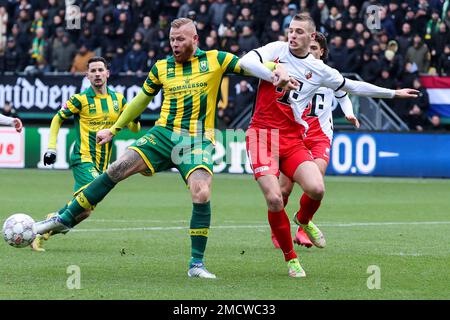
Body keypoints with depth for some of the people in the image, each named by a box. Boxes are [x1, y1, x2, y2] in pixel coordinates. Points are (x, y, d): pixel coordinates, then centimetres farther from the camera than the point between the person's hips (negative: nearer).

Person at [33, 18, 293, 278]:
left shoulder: (214, 60, 2)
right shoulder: (161, 68, 10)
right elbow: (142, 100, 22)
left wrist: (278, 73, -19)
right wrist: (114, 130, 25)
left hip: (198, 140, -2)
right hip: (164, 134, 2)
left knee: (201, 193, -24)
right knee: (117, 169, -13)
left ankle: (197, 263, -12)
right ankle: (65, 219, -4)